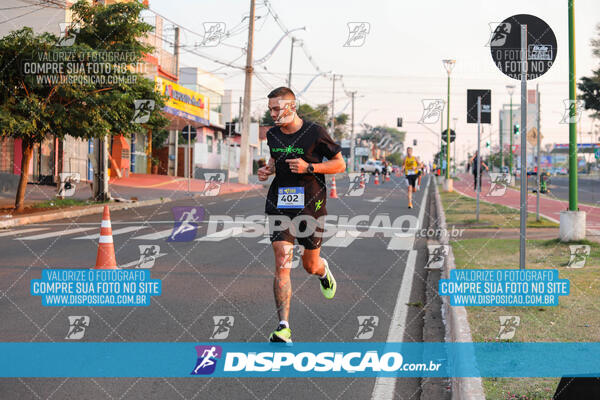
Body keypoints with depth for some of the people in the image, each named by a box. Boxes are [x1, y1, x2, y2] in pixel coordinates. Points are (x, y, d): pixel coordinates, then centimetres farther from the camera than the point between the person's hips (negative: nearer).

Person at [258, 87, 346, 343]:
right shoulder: (272, 135, 6)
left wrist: (309, 167, -17)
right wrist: (268, 170, 3)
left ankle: (323, 271, 52)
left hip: (310, 207, -3)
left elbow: (340, 164, -4)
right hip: (279, 205, 3)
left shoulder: (315, 132, -9)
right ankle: (283, 327, -11)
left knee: (310, 266, 12)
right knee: (282, 265, -10)